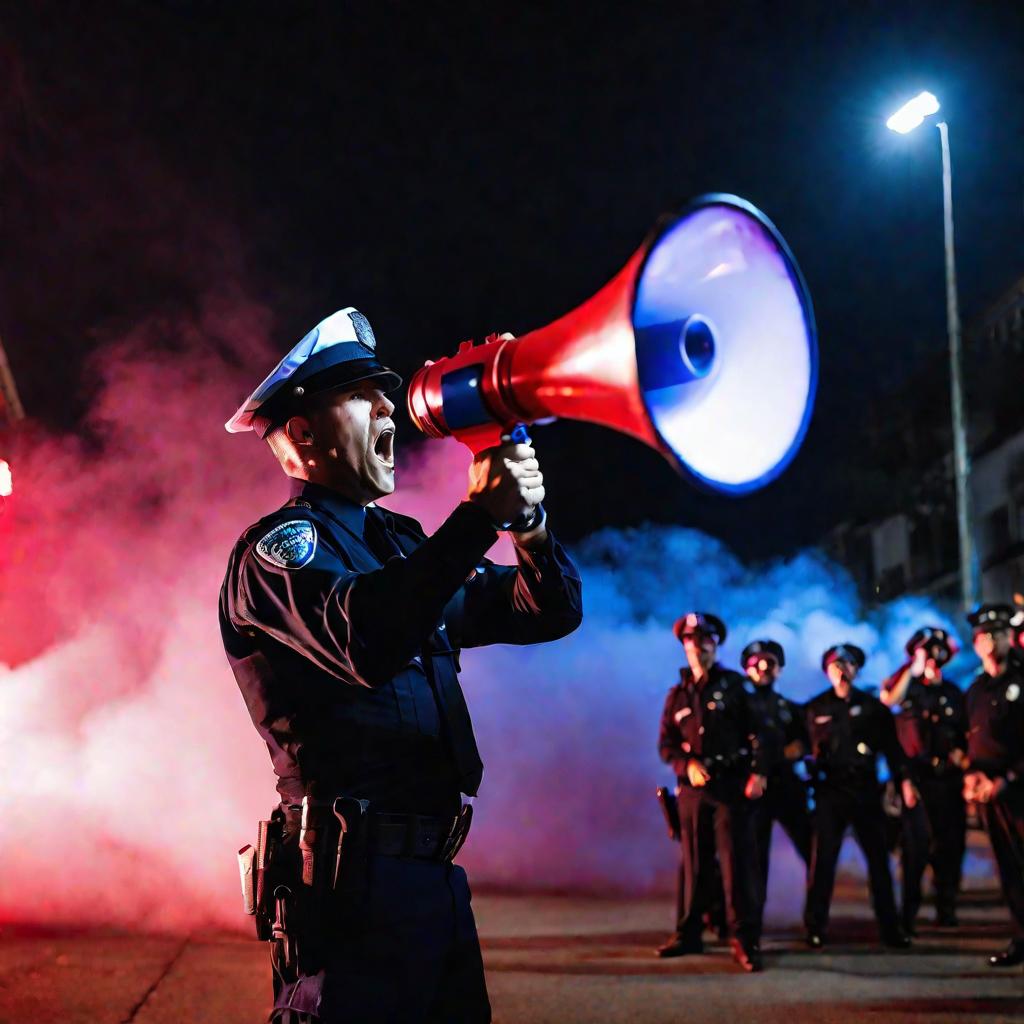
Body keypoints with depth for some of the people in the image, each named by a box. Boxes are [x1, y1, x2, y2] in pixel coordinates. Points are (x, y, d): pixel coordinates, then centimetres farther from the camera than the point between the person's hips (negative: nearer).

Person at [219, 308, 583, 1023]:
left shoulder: (403, 542, 17)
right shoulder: (277, 546, -7)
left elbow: (550, 611, 14)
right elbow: (367, 642, -28)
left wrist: (527, 521, -6)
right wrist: (481, 515, -26)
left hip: (438, 880, 8)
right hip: (355, 884, -8)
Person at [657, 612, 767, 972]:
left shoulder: (733, 684, 3)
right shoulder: (677, 694, 13)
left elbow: (756, 731, -2)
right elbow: (666, 745, 10)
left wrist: (757, 772, -14)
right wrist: (688, 764, -10)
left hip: (731, 784, -3)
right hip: (693, 787, 4)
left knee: (738, 861, -9)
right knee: (694, 862, 8)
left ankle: (744, 940, -8)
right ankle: (688, 934, 16)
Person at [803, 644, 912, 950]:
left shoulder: (872, 706, 7)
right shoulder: (816, 708, 7)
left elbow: (891, 746, 3)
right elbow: (809, 747, 8)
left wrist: (904, 780, -8)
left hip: (865, 790, 1)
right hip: (830, 790, -1)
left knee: (878, 859, 2)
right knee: (823, 859, -4)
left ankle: (890, 928, 8)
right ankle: (815, 928, 1)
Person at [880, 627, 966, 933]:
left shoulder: (952, 693, 14)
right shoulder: (908, 687, 3)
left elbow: (966, 732, 21)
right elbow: (889, 699, -20)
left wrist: (961, 751, 2)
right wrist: (913, 670, -18)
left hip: (948, 778, 4)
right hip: (917, 777, -4)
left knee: (951, 843, 5)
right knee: (918, 844, -12)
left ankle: (946, 908, 17)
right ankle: (909, 912, -6)